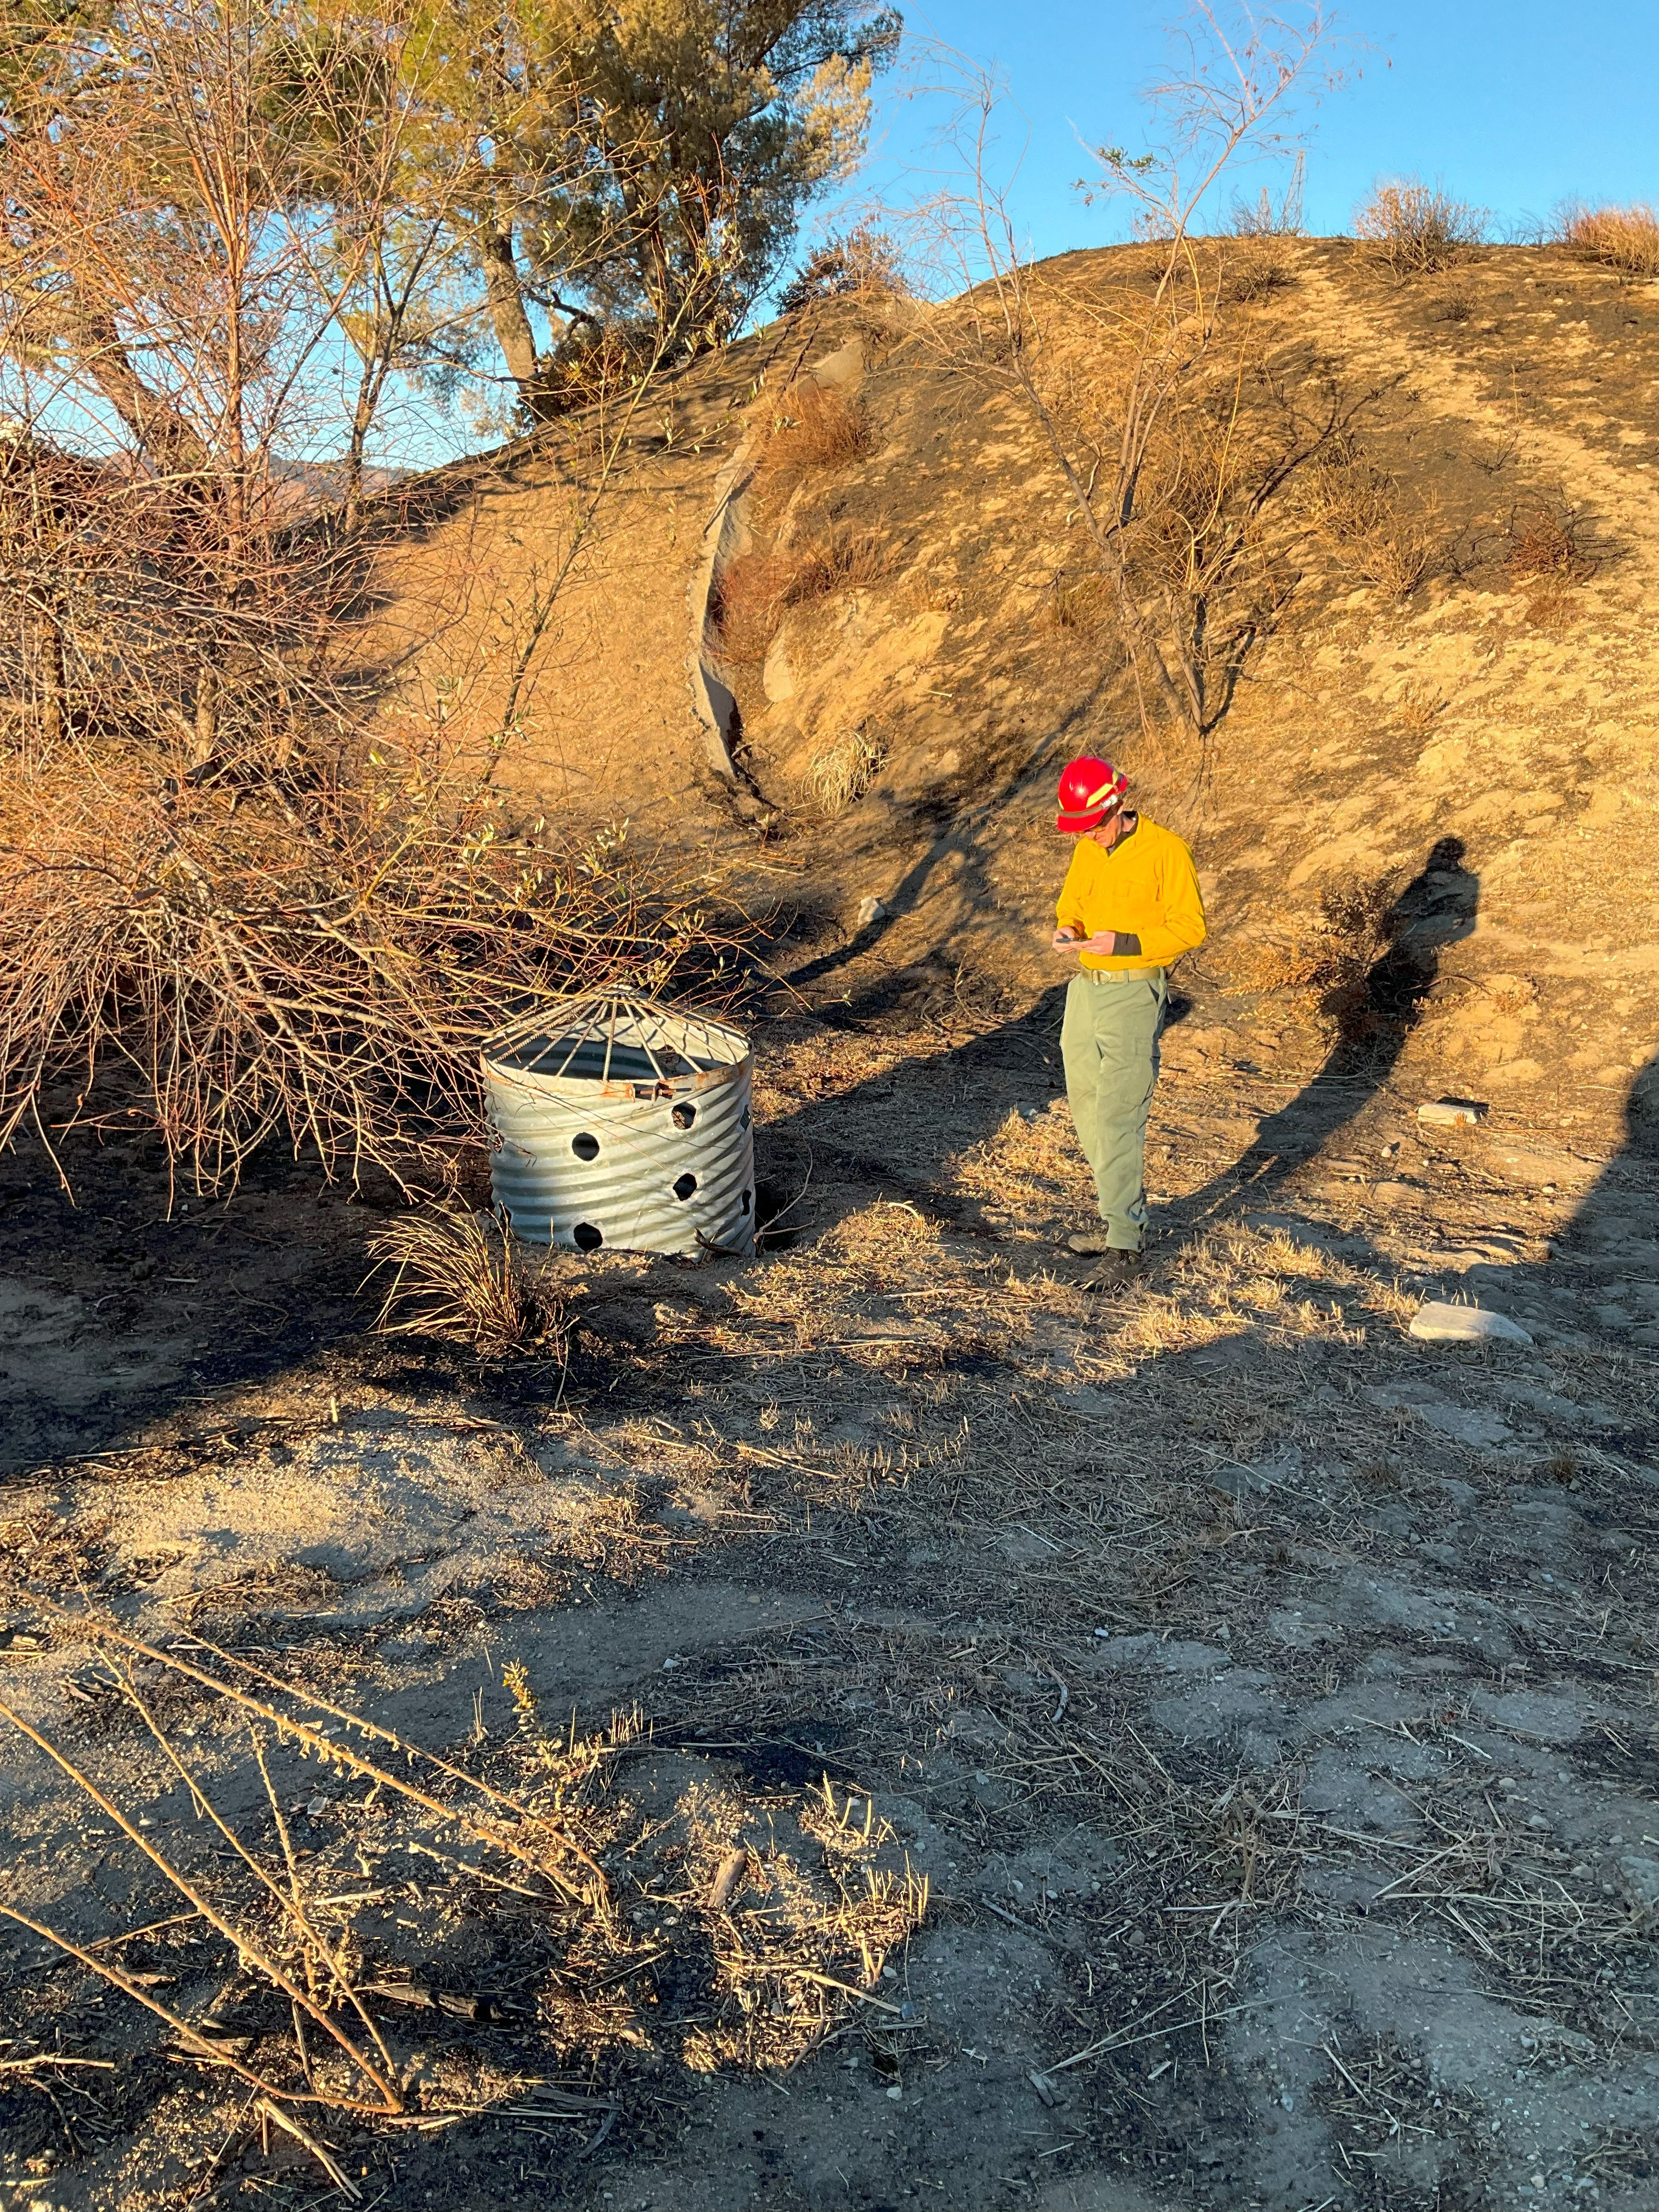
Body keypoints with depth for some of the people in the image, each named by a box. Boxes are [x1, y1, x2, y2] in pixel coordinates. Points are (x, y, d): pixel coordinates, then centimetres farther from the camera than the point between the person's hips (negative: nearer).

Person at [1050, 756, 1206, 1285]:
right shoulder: (1086, 851, 10)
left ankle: (1125, 1244, -6)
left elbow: (1189, 927, -11)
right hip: (1084, 988, 8)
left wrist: (1123, 943, -22)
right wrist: (1066, 930, -3)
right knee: (1087, 1110, 13)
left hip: (1135, 995, -8)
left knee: (1118, 1119, -12)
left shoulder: (1165, 851, -11)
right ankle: (1122, 1213, 29)